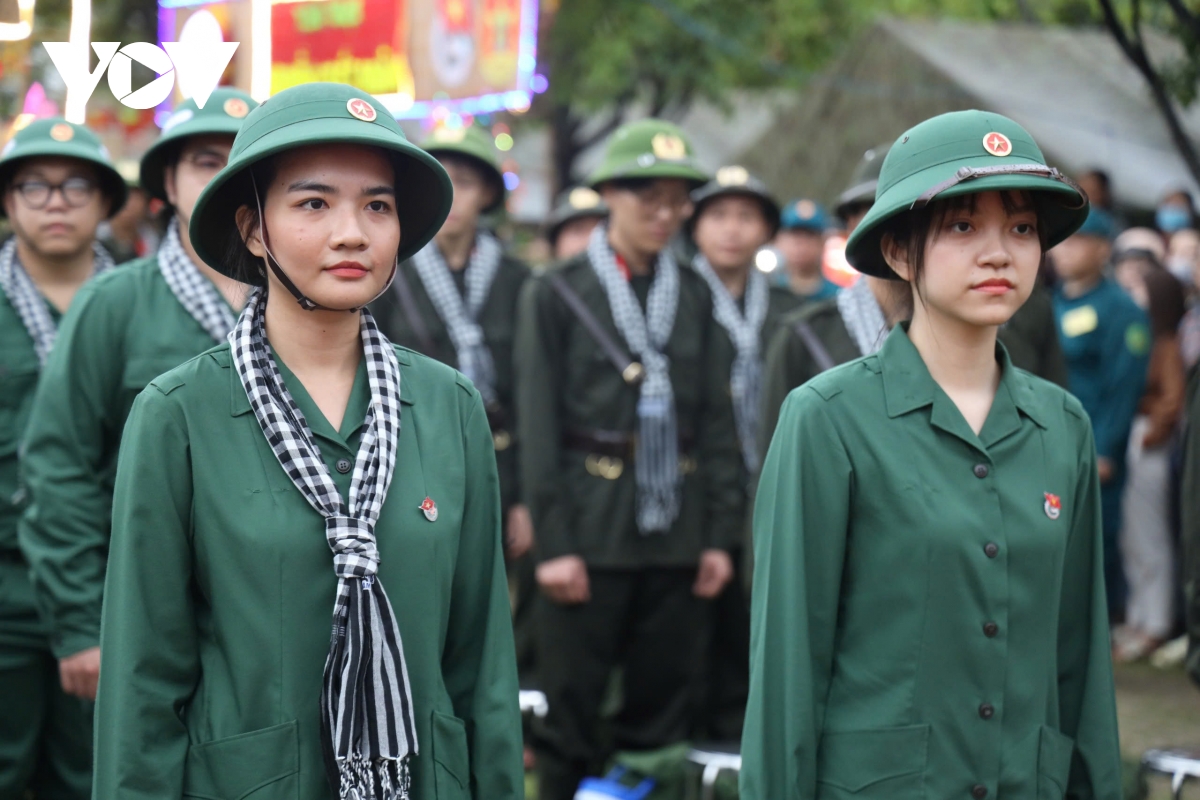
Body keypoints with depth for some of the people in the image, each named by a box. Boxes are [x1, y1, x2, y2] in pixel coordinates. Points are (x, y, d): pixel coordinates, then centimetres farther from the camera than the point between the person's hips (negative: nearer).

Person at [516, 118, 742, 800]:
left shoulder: (694, 295, 10)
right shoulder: (556, 294, 0)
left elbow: (718, 419, 9)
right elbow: (538, 424, -3)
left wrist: (721, 533, 3)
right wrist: (553, 541, -10)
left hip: (676, 535, 3)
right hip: (592, 533, -3)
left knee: (664, 715, 7)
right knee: (572, 716, 1)